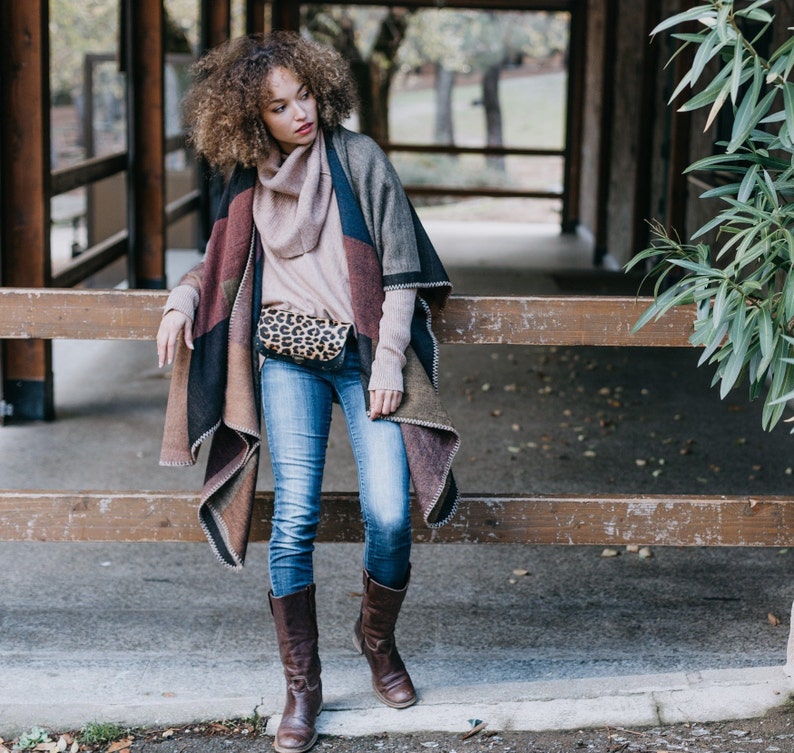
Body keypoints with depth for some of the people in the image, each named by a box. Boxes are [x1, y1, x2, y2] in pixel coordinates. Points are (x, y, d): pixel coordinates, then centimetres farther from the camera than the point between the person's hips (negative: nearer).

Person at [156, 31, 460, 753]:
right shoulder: (249, 180, 8)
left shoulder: (358, 157, -1)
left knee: (389, 515, -10)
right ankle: (303, 686, 5)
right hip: (289, 360, 2)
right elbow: (223, 262, 22)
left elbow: (399, 265, -2)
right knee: (294, 518, -8)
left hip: (364, 353, -1)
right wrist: (182, 297, 1)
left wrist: (389, 360, -8)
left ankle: (378, 638, 20)